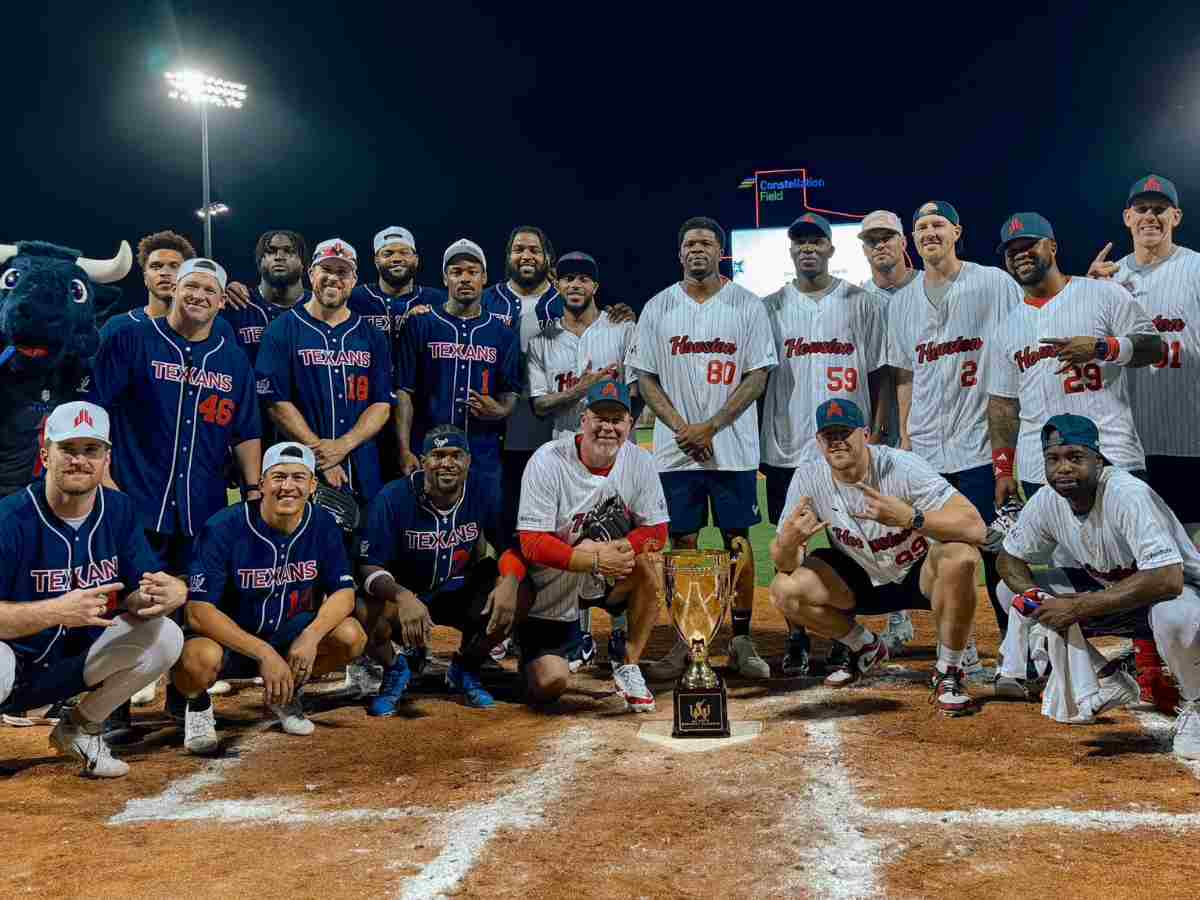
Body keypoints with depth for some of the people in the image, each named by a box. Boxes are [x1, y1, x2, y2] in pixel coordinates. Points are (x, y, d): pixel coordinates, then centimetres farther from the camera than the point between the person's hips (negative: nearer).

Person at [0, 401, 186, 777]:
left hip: (76, 668, 5)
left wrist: (167, 595, -32)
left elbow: (133, 598, -7)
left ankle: (81, 728, 5)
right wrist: (58, 611, -41)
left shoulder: (119, 511, -4)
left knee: (166, 637, -18)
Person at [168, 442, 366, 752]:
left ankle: (287, 693, 10)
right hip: (226, 636, -4)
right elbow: (198, 611, -25)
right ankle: (194, 702, 3)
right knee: (200, 659, -38)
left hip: (286, 632, 4)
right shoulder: (224, 528, -21)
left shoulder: (322, 525, -8)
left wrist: (312, 635, -28)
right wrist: (263, 652, -33)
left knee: (351, 636, -21)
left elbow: (344, 592, -7)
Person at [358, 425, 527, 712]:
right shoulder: (393, 499, -21)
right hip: (404, 591, -3)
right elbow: (369, 566, -22)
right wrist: (402, 597, -43)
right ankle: (395, 668, 4)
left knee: (521, 595, -22)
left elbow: (510, 545, -6)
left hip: (459, 591, 3)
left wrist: (509, 580, -30)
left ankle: (466, 668, 6)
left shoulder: (483, 494, -12)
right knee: (369, 613, -35)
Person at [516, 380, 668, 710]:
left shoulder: (640, 462, -8)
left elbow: (656, 531, -7)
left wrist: (609, 548, -25)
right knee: (548, 685, -14)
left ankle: (629, 667, -9)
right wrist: (595, 560, -33)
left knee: (651, 563, -26)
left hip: (605, 582, 3)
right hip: (550, 592, -3)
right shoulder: (548, 461, -19)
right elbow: (532, 544, -23)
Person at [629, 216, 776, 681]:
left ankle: (741, 639, 14)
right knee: (682, 543, 5)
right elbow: (645, 378, 5)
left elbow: (758, 377, -3)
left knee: (738, 540, 4)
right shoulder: (658, 307, 6)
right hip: (675, 450, 1)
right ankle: (684, 642, 13)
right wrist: (681, 428, -10)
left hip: (733, 449, -1)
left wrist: (710, 427, -12)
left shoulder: (747, 305, 1)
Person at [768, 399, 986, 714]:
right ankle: (866, 649, 12)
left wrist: (910, 517, -50)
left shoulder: (904, 467, -25)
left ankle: (948, 672, -13)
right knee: (784, 589, -17)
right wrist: (787, 541, -38)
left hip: (920, 575, -4)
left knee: (960, 557, -35)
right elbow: (786, 564, -13)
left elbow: (976, 527, -35)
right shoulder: (808, 479, -14)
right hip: (863, 582, 4)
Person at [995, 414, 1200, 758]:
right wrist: (1037, 598, -21)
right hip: (1110, 593, 7)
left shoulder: (1129, 494, -31)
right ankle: (1106, 684, 8)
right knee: (1011, 592, -4)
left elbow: (1167, 579, -41)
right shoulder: (1047, 501, -12)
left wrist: (1077, 607, -38)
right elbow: (1010, 558, 2)